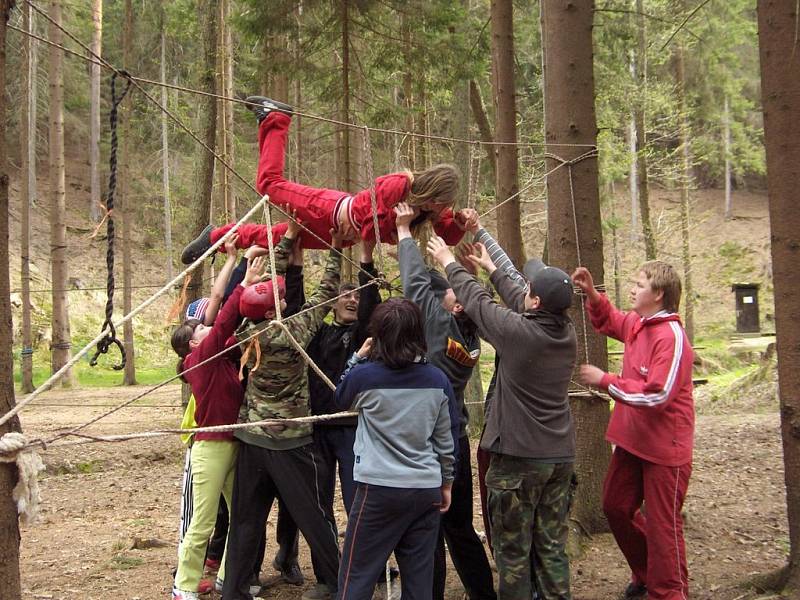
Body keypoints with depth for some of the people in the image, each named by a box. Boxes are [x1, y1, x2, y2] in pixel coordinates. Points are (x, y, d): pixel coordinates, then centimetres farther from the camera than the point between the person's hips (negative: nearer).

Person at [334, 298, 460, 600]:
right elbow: (447, 438, 7)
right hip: (427, 489, 3)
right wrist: (447, 484, 19)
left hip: (379, 488, -3)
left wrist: (358, 357, 15)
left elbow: (340, 400, 13)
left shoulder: (364, 376, -10)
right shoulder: (438, 380, -1)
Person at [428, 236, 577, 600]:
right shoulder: (566, 333, 0)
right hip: (560, 457, 6)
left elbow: (475, 299, -2)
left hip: (518, 458, -6)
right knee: (552, 549, 12)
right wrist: (490, 268, 29)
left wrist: (449, 262, 15)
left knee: (513, 552, 3)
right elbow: (520, 303, 16)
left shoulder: (518, 331, -17)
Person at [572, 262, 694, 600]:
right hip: (633, 440, 9)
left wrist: (605, 381, -21)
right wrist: (592, 294, 6)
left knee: (661, 525, 0)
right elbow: (607, 321, 27)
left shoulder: (671, 337, -22)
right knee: (615, 506, 18)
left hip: (664, 447, -9)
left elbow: (657, 395, -27)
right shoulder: (635, 324, 4)